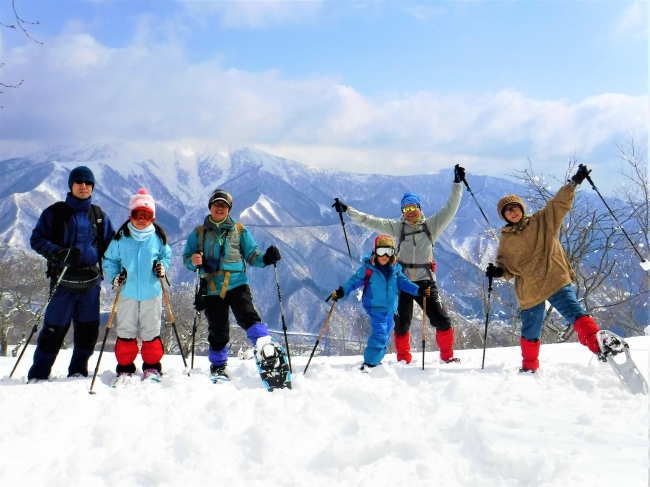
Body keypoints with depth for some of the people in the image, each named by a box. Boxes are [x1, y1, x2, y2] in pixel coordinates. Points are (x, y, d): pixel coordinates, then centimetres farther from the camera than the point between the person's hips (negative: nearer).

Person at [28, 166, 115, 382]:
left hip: (91, 282, 3)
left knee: (88, 329, 7)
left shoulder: (99, 215, 11)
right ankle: (38, 374, 10)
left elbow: (110, 244, 16)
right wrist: (58, 252, -19)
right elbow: (36, 239, 0)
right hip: (63, 282, -3)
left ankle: (78, 371, 23)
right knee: (54, 329, -2)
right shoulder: (55, 212, 2)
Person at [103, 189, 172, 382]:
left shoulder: (158, 237, 0)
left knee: (151, 331, 7)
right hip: (127, 293, 0)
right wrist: (114, 275, -11)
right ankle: (125, 367, 19)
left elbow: (167, 256, 13)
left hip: (152, 293, 0)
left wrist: (162, 266, -8)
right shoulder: (121, 236, -2)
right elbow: (109, 259, 5)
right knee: (125, 331, 7)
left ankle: (152, 366, 21)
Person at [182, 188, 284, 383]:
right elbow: (186, 257, 11)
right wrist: (192, 261, -13)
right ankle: (218, 367, 24)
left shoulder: (239, 230, 10)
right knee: (217, 331, 9)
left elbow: (251, 255, 8)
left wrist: (265, 258, -14)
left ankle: (265, 346, -28)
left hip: (237, 284, -1)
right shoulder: (199, 232, 12)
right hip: (212, 289, 1)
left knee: (247, 316, -24)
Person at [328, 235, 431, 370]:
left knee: (385, 336, 16)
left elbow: (403, 283, 8)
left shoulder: (395, 269, 3)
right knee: (380, 334, -20)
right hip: (375, 308, -6)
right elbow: (355, 280, -11)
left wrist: (419, 290, -4)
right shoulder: (368, 268, -10)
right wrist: (342, 291, -24)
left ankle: (376, 360, 31)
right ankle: (369, 363, -16)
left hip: (390, 309, 6)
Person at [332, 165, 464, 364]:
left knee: (442, 320, -2)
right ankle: (404, 360, 21)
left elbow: (450, 209, -1)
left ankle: (447, 356, 17)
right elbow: (370, 221, 1)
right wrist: (347, 210, -4)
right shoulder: (397, 227, 4)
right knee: (401, 324, 5)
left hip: (426, 281, 0)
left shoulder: (431, 225, 3)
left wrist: (457, 183, -8)